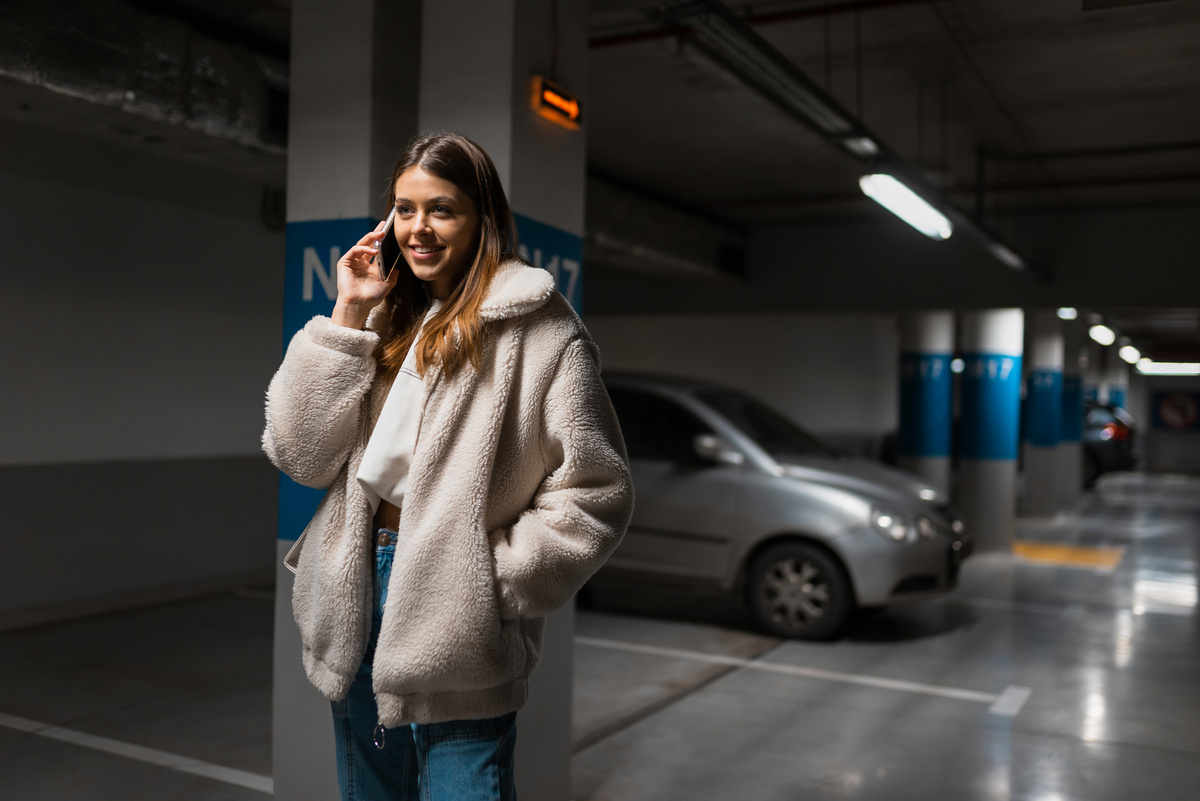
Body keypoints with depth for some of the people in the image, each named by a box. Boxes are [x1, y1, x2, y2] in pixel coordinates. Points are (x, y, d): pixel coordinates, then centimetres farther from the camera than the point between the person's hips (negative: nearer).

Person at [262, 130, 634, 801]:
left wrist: (495, 577, -14)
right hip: (356, 600, 6)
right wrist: (348, 316, -6)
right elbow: (302, 455, -1)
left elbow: (596, 494, -12)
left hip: (457, 632, -6)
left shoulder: (540, 330, -11)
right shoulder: (387, 318, 8)